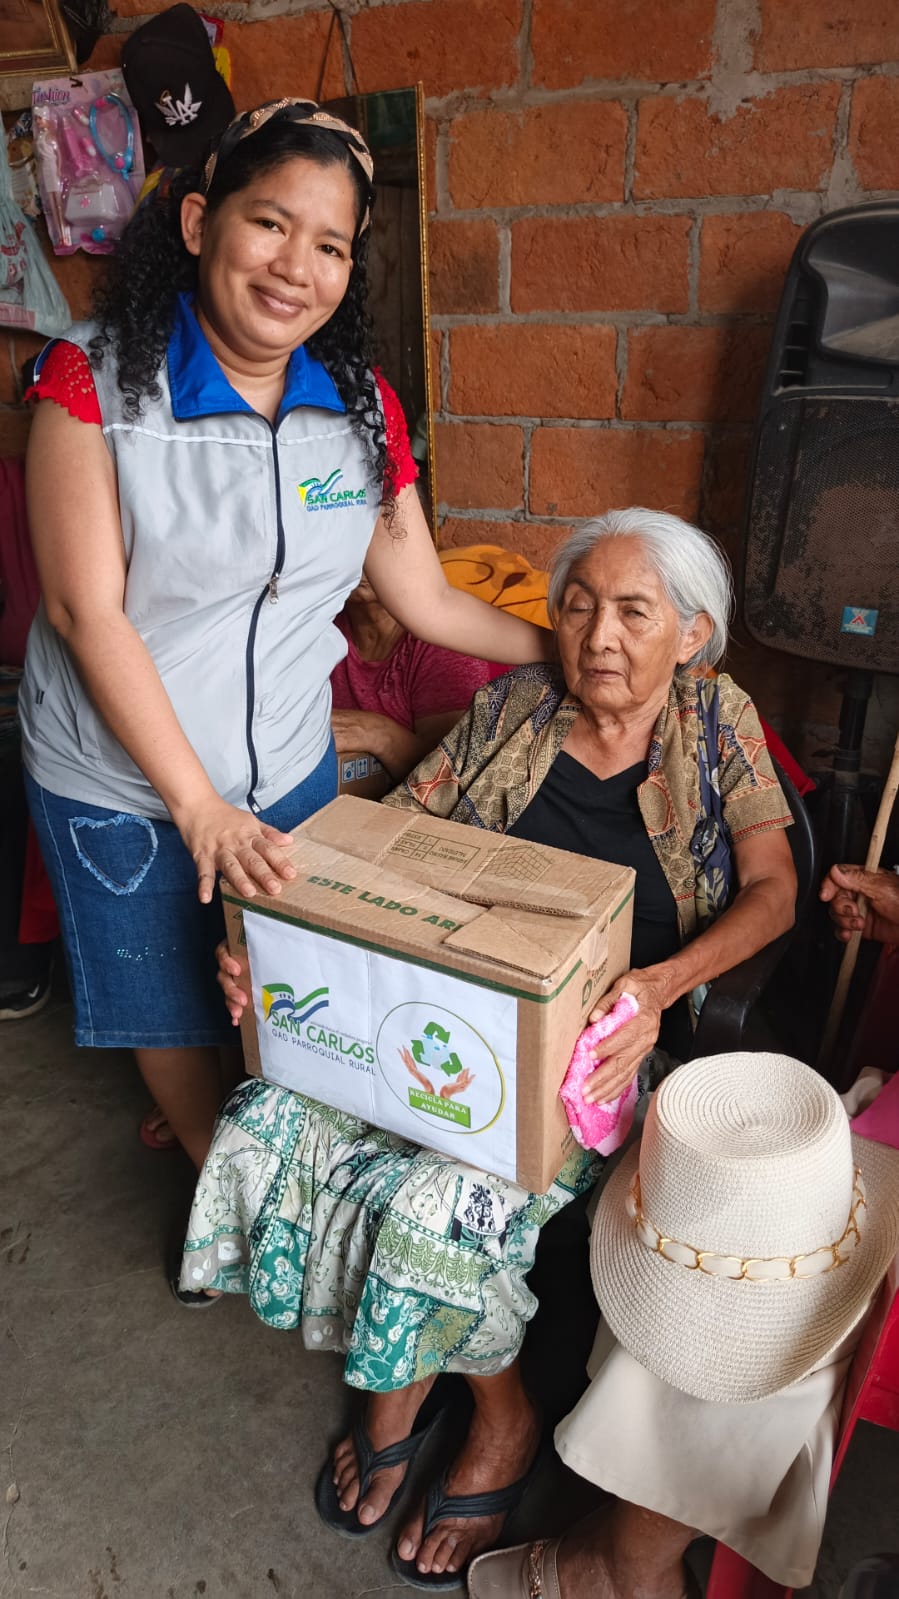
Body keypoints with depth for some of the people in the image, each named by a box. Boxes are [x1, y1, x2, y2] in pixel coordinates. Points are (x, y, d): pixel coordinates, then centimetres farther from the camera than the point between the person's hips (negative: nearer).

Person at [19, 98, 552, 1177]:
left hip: (290, 766, 3)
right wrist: (198, 805, -22)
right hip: (120, 786, -2)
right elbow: (86, 610, -19)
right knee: (169, 1008, 17)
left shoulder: (362, 406, -4)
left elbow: (426, 600, 2)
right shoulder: (96, 384, -15)